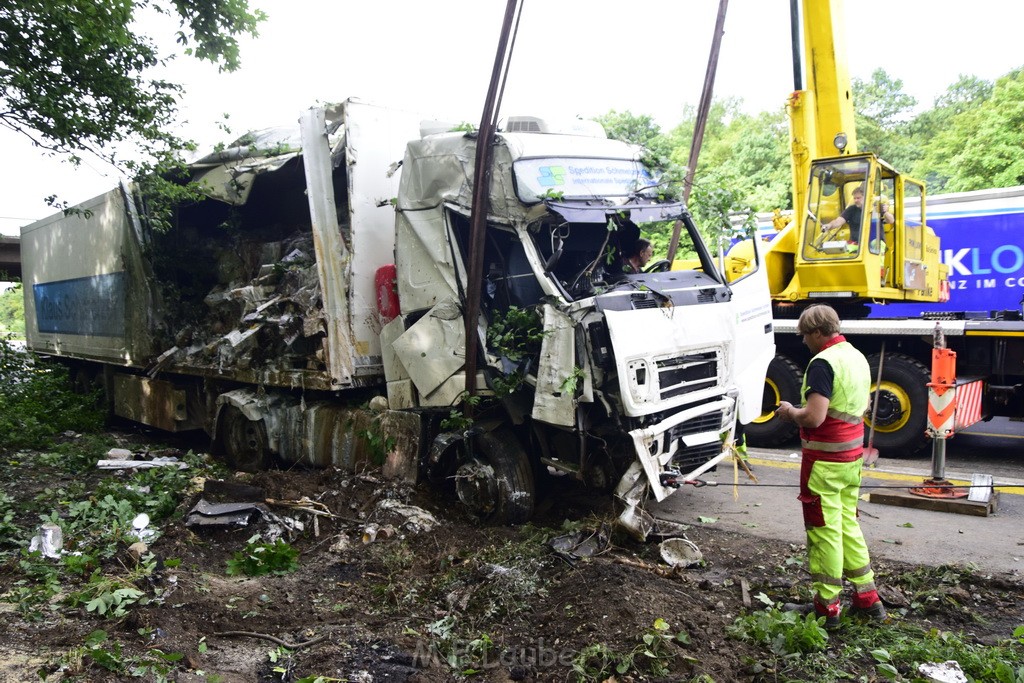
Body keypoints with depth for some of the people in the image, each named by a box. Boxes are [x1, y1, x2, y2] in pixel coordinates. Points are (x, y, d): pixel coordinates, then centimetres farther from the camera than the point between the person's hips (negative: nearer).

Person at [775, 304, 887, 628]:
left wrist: (790, 411, -7)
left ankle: (826, 606, 12)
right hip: (853, 455, 9)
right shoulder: (858, 357, 11)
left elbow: (814, 417, -28)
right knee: (847, 525, 19)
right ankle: (867, 599, 25)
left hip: (825, 460, -9)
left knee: (825, 532, 1)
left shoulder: (823, 362, -19)